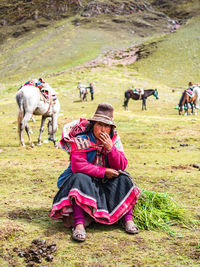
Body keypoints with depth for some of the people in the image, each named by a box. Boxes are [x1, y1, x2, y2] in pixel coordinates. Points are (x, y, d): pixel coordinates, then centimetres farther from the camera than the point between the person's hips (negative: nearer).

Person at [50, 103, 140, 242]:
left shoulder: (114, 140, -4)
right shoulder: (81, 140, -17)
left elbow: (121, 166, -10)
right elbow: (77, 166, -27)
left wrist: (110, 148, -26)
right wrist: (103, 172, -23)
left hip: (106, 183, 4)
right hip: (85, 179, -4)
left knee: (123, 178, -17)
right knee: (81, 179, -34)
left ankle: (128, 218, -17)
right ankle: (79, 223, -41)